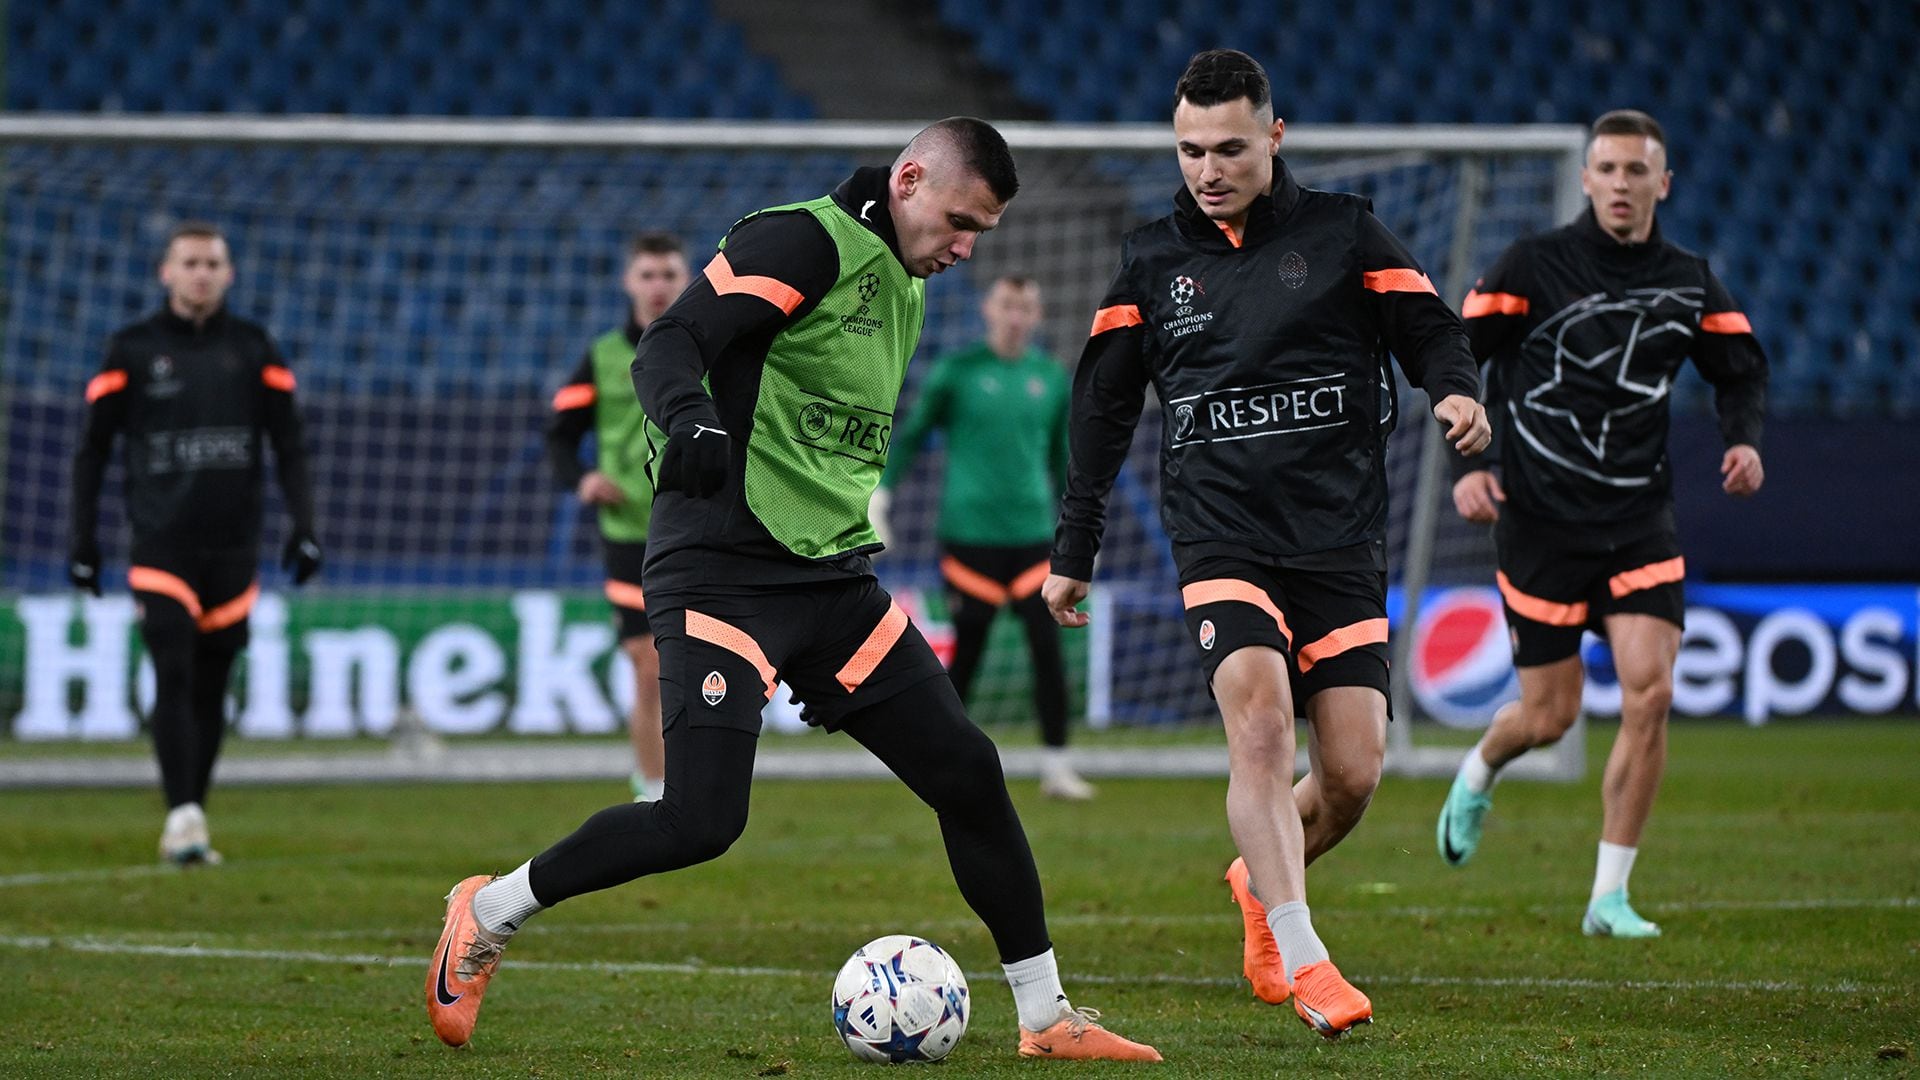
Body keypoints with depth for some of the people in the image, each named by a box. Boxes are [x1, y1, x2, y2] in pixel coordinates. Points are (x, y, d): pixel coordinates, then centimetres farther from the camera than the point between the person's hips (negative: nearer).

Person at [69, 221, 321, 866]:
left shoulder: (253, 349, 9)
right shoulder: (132, 349, 4)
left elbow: (288, 444, 13)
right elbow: (93, 449, 8)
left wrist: (303, 526, 2)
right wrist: (83, 540, 4)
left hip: (233, 545, 2)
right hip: (161, 542, -2)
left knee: (211, 690, 5)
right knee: (173, 678, -15)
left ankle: (189, 826, 13)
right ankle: (182, 816, -19)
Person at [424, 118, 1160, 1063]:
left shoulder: (903, 288, 18)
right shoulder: (805, 241, -10)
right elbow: (668, 345, -20)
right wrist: (693, 419, -39)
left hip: (830, 576, 9)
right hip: (723, 568, -9)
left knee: (967, 772, 1)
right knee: (701, 822, -17)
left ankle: (1045, 1016, 11)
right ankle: (487, 913, 4)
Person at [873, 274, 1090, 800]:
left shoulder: (1051, 377, 9)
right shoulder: (958, 370, 0)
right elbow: (911, 434, 7)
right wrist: (880, 492, -3)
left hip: (1032, 534, 3)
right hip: (970, 534, -3)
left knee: (1048, 649, -6)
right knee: (965, 654, 2)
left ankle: (1056, 766, 0)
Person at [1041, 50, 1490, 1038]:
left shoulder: (1342, 233, 4)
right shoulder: (1151, 260, 9)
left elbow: (1427, 328, 3)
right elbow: (1103, 403, 15)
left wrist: (1456, 392, -20)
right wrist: (1073, 549, 14)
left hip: (1340, 542, 0)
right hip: (1220, 539, 0)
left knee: (1352, 775, -3)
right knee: (1259, 717, -24)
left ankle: (1262, 882, 30)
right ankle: (1302, 962, -26)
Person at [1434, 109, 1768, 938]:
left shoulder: (1689, 282, 6)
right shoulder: (1534, 266, -5)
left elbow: (1741, 370, 18)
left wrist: (1743, 437, -2)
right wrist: (1468, 463, -13)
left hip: (1639, 521, 3)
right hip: (1540, 520, -3)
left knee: (1650, 691, -13)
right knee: (1549, 715, 0)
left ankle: (1609, 897, -2)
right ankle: (1477, 777, 39)